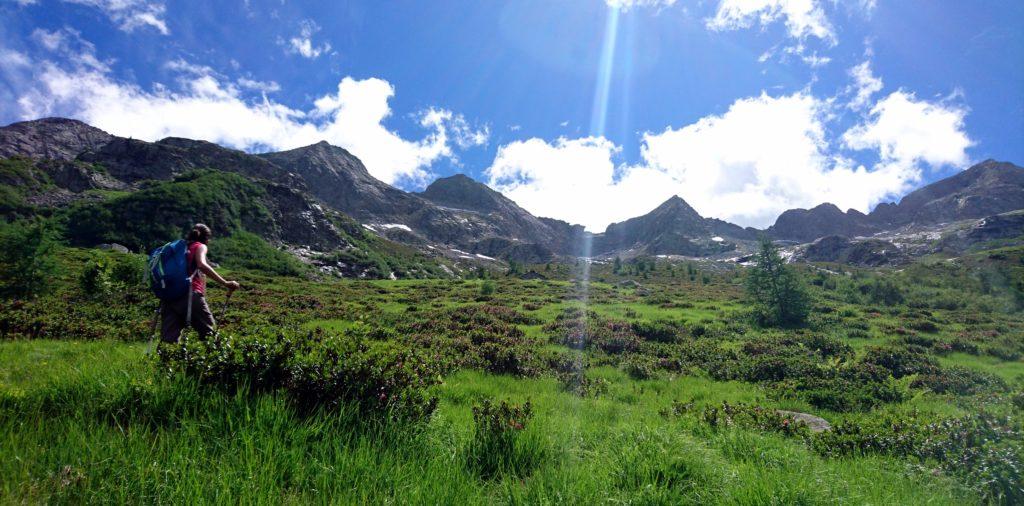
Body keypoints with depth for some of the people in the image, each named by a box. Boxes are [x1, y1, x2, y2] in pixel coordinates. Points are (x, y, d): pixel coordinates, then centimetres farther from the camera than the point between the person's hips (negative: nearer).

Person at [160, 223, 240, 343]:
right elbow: (201, 265, -14)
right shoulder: (199, 246, 8)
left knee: (169, 341, 3)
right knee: (210, 335, 0)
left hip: (169, 296, 7)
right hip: (190, 295, -6)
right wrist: (225, 283, -18)